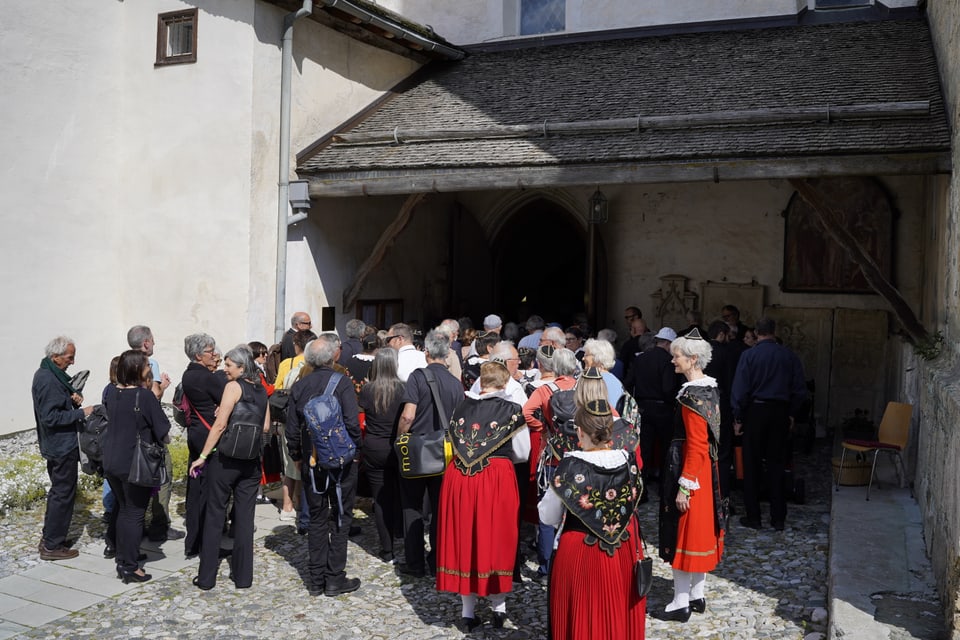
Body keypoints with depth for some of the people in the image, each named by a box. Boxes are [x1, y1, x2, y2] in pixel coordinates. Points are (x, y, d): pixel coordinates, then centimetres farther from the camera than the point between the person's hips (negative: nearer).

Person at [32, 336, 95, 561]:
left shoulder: (49, 374, 10)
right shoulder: (48, 380, -22)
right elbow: (50, 417, -25)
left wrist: (73, 399, 1)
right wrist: (81, 412, -22)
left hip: (57, 444, 11)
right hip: (62, 446, -11)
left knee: (58, 491, 20)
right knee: (63, 494, -1)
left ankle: (49, 538, 30)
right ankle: (52, 546, 7)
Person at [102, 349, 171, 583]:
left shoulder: (110, 392, 1)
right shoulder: (144, 396, -18)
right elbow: (163, 435, -17)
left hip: (111, 461, 7)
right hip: (135, 464, -7)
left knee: (122, 507, 22)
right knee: (134, 513, 4)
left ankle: (122, 559, 34)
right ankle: (130, 567, 10)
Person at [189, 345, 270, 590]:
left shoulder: (234, 386, -9)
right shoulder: (261, 390, 8)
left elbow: (220, 424, -14)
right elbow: (266, 427, 11)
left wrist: (203, 456, -10)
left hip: (225, 458, -5)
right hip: (251, 461, 5)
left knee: (215, 515, 6)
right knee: (245, 517, 9)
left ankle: (207, 576, 12)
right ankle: (243, 576, 14)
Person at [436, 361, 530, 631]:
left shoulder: (462, 407, 5)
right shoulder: (512, 411, -4)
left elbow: (455, 444, 12)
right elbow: (522, 454, 1)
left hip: (458, 478, 3)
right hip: (496, 480, -3)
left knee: (463, 538, 11)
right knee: (496, 539, 11)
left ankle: (467, 612, 19)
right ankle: (498, 607, 22)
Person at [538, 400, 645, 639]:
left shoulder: (571, 467, -20)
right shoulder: (628, 460, -9)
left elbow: (548, 517, -12)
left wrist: (554, 488, 4)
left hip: (581, 554, -4)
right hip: (625, 551, 4)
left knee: (583, 619, 14)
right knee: (620, 613, 22)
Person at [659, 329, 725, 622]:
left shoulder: (692, 395, -21)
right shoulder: (710, 388, 7)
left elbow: (696, 446, -23)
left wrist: (684, 487, -21)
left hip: (689, 466, -9)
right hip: (707, 467, 9)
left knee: (683, 532, 0)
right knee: (699, 531, 17)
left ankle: (681, 604, 9)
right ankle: (697, 596, 28)